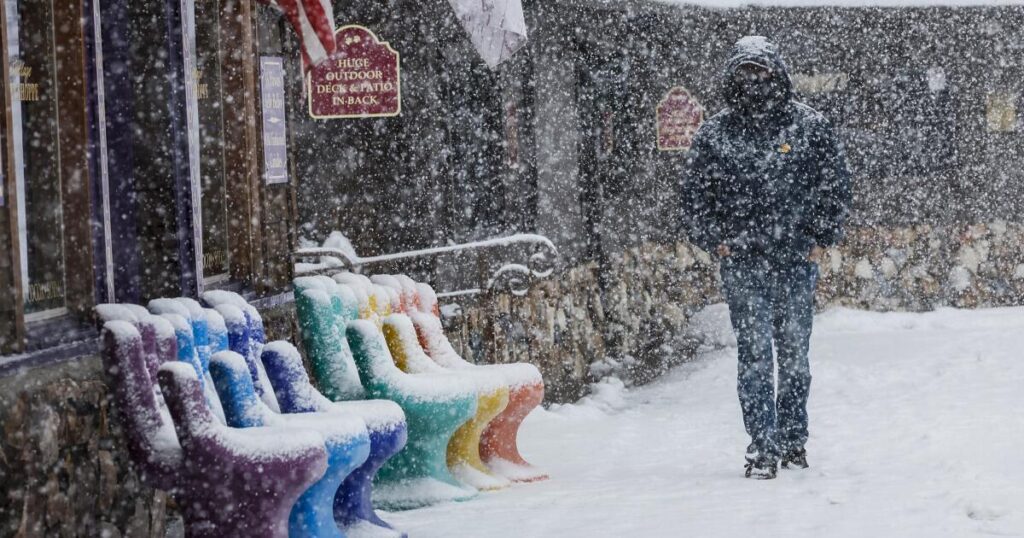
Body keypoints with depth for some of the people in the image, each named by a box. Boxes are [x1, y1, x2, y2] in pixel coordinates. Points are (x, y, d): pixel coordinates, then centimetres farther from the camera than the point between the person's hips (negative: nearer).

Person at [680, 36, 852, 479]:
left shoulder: (809, 125, 3)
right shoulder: (714, 134, 5)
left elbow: (835, 182, 8)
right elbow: (694, 195, 12)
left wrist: (822, 236, 2)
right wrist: (713, 239, 2)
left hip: (797, 259, 1)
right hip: (742, 261, -1)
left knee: (794, 351, 6)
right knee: (754, 352, -7)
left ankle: (793, 440, 18)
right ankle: (762, 447, -6)